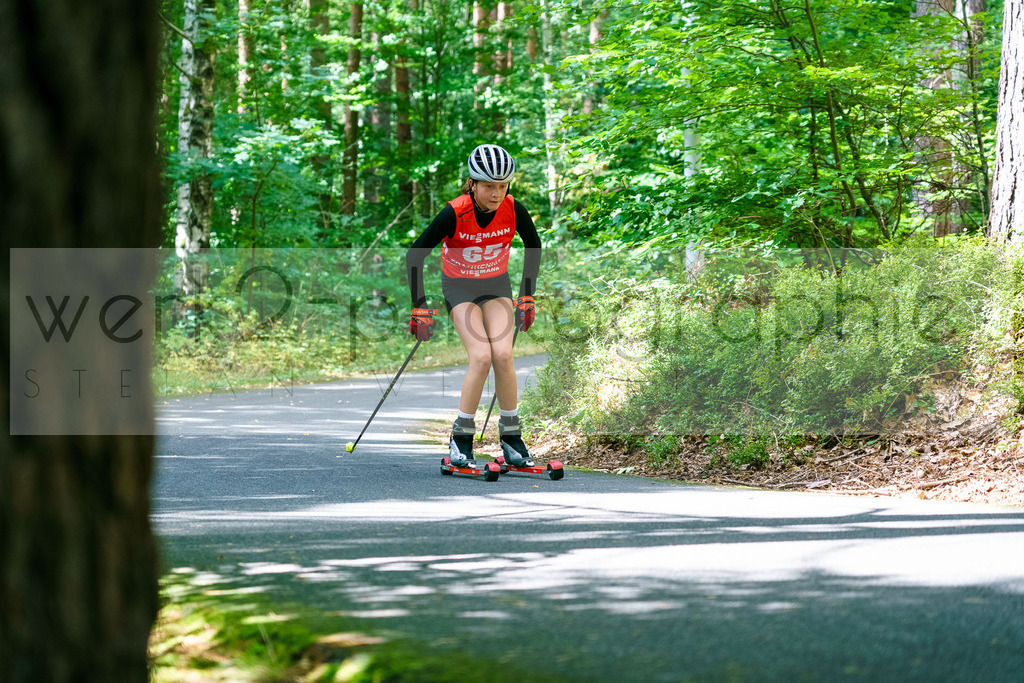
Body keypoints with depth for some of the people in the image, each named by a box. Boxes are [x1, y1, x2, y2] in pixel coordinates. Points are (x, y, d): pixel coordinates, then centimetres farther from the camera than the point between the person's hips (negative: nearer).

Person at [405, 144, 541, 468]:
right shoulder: (454, 213, -27)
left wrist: (526, 296, 3)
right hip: (459, 286, -2)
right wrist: (420, 308, -20)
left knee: (503, 355, -18)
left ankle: (511, 437, -4)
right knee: (481, 357, -22)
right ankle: (461, 438, -9)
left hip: (497, 284, 2)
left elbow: (533, 247, 2)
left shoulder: (513, 210, -18)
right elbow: (415, 255, -21)